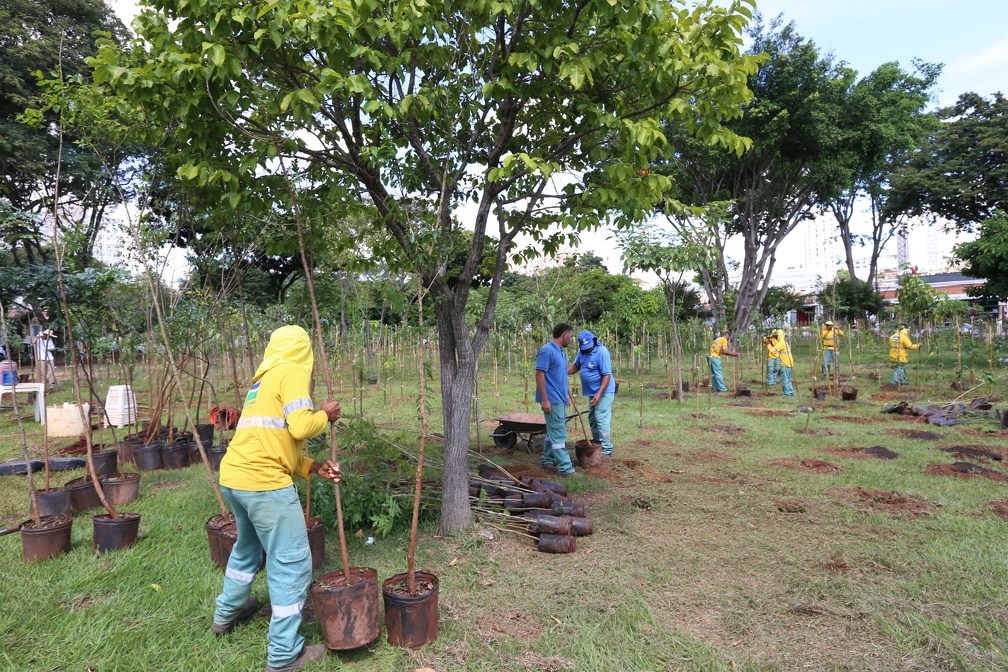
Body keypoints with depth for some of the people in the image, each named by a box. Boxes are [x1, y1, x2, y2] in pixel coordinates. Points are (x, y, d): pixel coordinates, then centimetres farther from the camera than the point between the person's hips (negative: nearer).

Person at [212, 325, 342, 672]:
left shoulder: (263, 379, 20)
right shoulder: (293, 372, -6)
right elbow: (300, 427, -19)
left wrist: (313, 467, 12)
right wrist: (325, 415, 1)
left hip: (233, 477, 9)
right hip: (264, 483, -9)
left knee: (247, 547, 31)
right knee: (292, 564, 2)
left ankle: (226, 613, 50)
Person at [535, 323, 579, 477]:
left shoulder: (561, 352, 14)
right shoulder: (547, 350, -16)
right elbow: (539, 375, -19)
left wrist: (566, 395, 23)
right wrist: (544, 399, -22)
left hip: (560, 399, 10)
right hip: (552, 400, -10)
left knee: (553, 431, 17)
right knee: (559, 434, -8)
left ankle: (548, 460, 27)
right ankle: (565, 468, -5)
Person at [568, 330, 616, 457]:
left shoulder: (602, 352, -22)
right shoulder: (582, 350, 2)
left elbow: (607, 375, -22)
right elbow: (576, 365, 12)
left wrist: (599, 394, -27)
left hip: (603, 391, -9)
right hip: (592, 391, 9)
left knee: (601, 419, -9)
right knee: (592, 418, 15)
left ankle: (606, 449, -3)